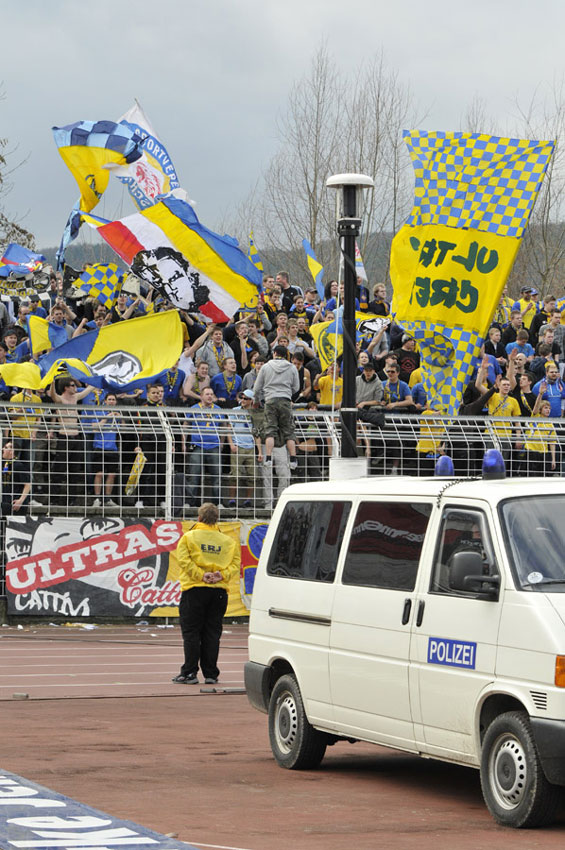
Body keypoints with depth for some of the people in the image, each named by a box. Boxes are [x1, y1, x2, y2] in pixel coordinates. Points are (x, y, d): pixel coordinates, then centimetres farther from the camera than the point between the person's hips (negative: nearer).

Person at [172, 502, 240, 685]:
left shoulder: (188, 537, 1)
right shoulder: (228, 541, 11)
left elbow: (185, 561, -12)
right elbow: (235, 563, 1)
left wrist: (201, 575, -14)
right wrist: (222, 575, -9)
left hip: (194, 589, -3)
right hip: (219, 591, 3)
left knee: (191, 632, 1)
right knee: (212, 633, 7)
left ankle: (189, 673, -2)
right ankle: (210, 674, 8)